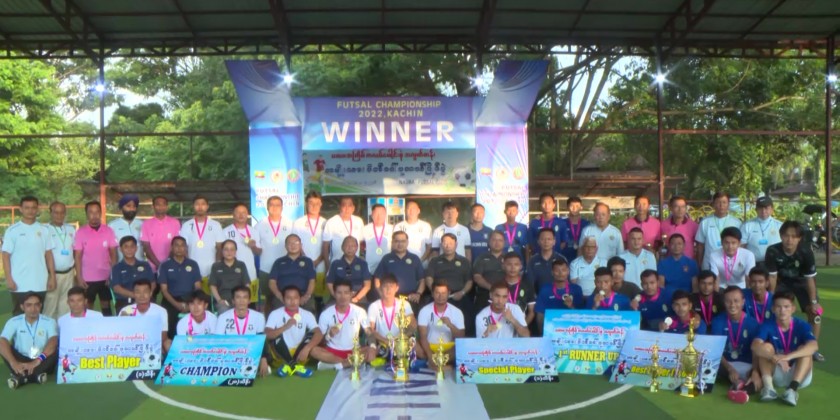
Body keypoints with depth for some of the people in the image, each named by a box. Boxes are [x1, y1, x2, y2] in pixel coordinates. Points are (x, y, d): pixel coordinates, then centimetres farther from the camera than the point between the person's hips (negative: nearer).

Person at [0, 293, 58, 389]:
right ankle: (35, 375, -37)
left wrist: (37, 361, -41)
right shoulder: (14, 322, -6)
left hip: (42, 362, -1)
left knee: (56, 349, -28)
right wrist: (14, 363, -38)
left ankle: (21, 377, -35)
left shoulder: (49, 322, -9)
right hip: (21, 362, 1)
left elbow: (53, 342, -25)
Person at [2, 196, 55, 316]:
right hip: (20, 284, -2)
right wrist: (9, 279, -10)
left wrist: (52, 276, 4)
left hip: (40, 284, 2)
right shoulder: (12, 230, -2)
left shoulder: (43, 230, 6)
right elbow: (6, 256, -3)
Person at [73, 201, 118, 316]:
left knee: (106, 305, 9)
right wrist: (79, 278, -7)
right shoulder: (80, 232, -3)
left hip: (105, 277, 1)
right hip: (87, 278, -1)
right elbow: (77, 256, -2)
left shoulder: (109, 231, -1)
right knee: (87, 307, 9)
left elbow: (113, 254, 2)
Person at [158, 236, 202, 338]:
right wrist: (176, 304, -14)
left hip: (190, 301, 2)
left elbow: (198, 287, 9)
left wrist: (193, 303, -10)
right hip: (172, 301, -2)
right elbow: (164, 289, 2)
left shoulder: (193, 264, 13)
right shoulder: (165, 266, 7)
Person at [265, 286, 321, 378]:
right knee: (274, 335, -26)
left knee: (312, 335, -20)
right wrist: (285, 326, -35)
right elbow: (267, 335, -21)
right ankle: (294, 365, -22)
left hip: (298, 354, 1)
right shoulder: (275, 314, -7)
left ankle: (293, 364, -19)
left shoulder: (307, 315, -3)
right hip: (280, 357, -1)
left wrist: (306, 348, -34)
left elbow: (318, 333, -17)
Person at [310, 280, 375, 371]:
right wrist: (329, 335, -24)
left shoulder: (359, 311, -6)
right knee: (313, 350, -29)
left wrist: (372, 346, -25)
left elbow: (369, 332, -5)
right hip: (333, 351, 0)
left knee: (373, 352, -27)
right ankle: (352, 362, -20)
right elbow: (319, 338, -2)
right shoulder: (326, 314, -7)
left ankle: (334, 364, -21)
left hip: (354, 351, 1)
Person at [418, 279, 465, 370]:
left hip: (449, 348, 1)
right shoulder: (425, 311, -4)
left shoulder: (456, 312, -1)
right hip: (430, 347, -1)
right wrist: (430, 356, -29)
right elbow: (423, 337, -12)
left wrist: (450, 325, -24)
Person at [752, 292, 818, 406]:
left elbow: (814, 346, -31)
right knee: (766, 346, -22)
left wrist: (788, 356, -45)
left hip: (798, 376, 0)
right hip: (776, 376, 0)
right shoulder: (768, 326, -9)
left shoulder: (802, 326, -10)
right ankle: (768, 386, -37)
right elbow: (755, 346, -28)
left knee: (804, 350, -24)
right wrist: (774, 357, -45)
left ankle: (793, 389, -40)